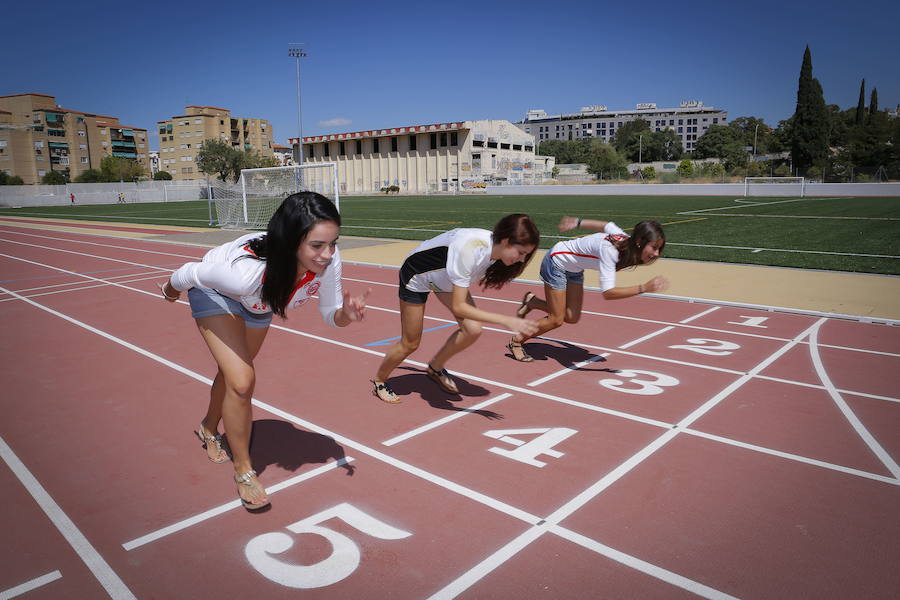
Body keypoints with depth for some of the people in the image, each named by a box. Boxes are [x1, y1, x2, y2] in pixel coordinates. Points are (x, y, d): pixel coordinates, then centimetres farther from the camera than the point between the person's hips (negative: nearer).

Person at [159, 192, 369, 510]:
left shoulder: (328, 259, -36)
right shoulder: (246, 270, -46)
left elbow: (330, 313, -21)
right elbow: (190, 273, -26)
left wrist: (346, 314, -44)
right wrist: (170, 290, -5)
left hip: (260, 300, 5)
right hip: (215, 293, -5)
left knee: (235, 371, 24)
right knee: (242, 381, -18)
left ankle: (209, 428, 56)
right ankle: (243, 469, 8)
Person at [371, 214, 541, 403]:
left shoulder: (495, 246, -19)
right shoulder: (469, 251, -43)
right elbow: (458, 307, -43)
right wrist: (506, 320, -46)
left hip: (446, 277, 7)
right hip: (417, 275, -6)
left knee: (472, 329, -10)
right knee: (410, 344, 4)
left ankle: (436, 368, 16)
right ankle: (379, 381, 31)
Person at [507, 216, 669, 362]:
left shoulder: (625, 239, -17)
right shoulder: (609, 250, -40)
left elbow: (607, 225, 4)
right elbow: (608, 293, -46)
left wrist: (577, 222, 17)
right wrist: (644, 288, -50)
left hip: (574, 269, 8)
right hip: (557, 262, -8)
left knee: (571, 317, 6)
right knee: (556, 320, -3)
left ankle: (532, 302, 24)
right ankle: (516, 342, 17)